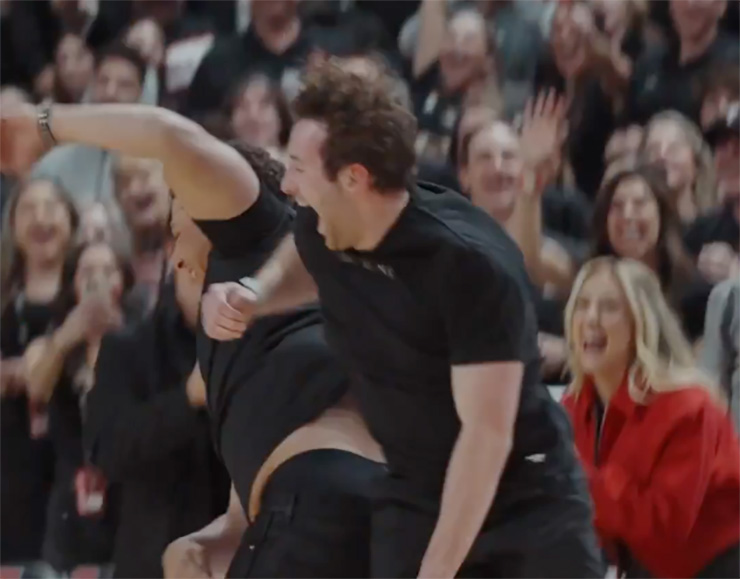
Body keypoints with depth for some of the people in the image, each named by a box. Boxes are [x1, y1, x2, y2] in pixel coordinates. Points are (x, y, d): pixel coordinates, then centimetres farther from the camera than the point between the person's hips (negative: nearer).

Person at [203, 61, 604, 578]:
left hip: (526, 501, -5)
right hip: (415, 501, 5)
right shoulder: (323, 233, -8)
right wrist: (251, 296, -2)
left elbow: (487, 433, -28)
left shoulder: (472, 264, -29)